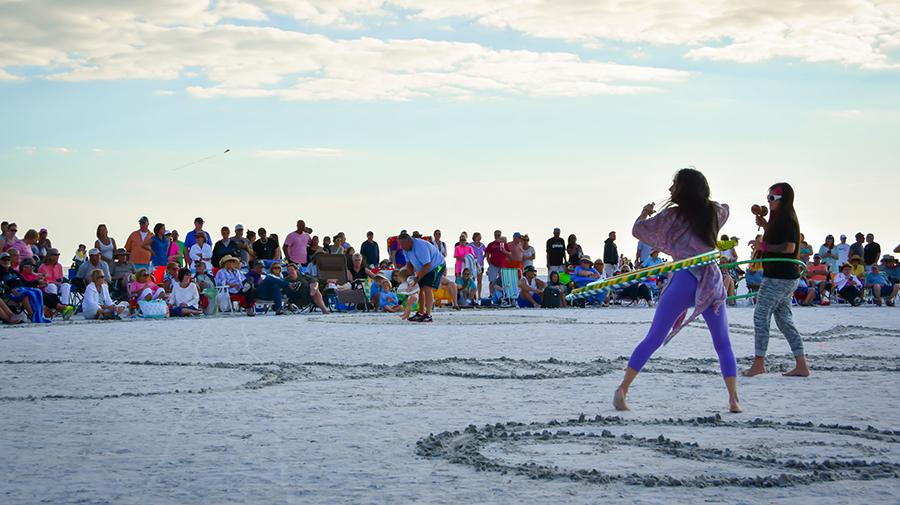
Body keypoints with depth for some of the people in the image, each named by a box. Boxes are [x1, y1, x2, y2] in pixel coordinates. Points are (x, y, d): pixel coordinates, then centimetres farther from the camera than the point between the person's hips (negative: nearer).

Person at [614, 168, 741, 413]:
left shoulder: (672, 215, 0)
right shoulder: (716, 212, 10)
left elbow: (638, 230, 7)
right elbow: (725, 210, 34)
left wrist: (644, 213, 25)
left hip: (684, 280, -2)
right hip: (713, 281, 3)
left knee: (653, 338, 3)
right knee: (723, 344, 12)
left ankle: (622, 389, 3)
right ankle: (733, 400, 3)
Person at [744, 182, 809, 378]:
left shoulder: (787, 219, -14)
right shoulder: (781, 218, 18)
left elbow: (789, 247, -23)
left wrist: (763, 246, -18)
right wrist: (766, 226, 15)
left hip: (779, 278, -11)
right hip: (788, 277, 11)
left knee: (761, 315, -7)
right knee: (784, 319, 10)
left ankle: (759, 363, -3)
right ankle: (801, 365, 7)